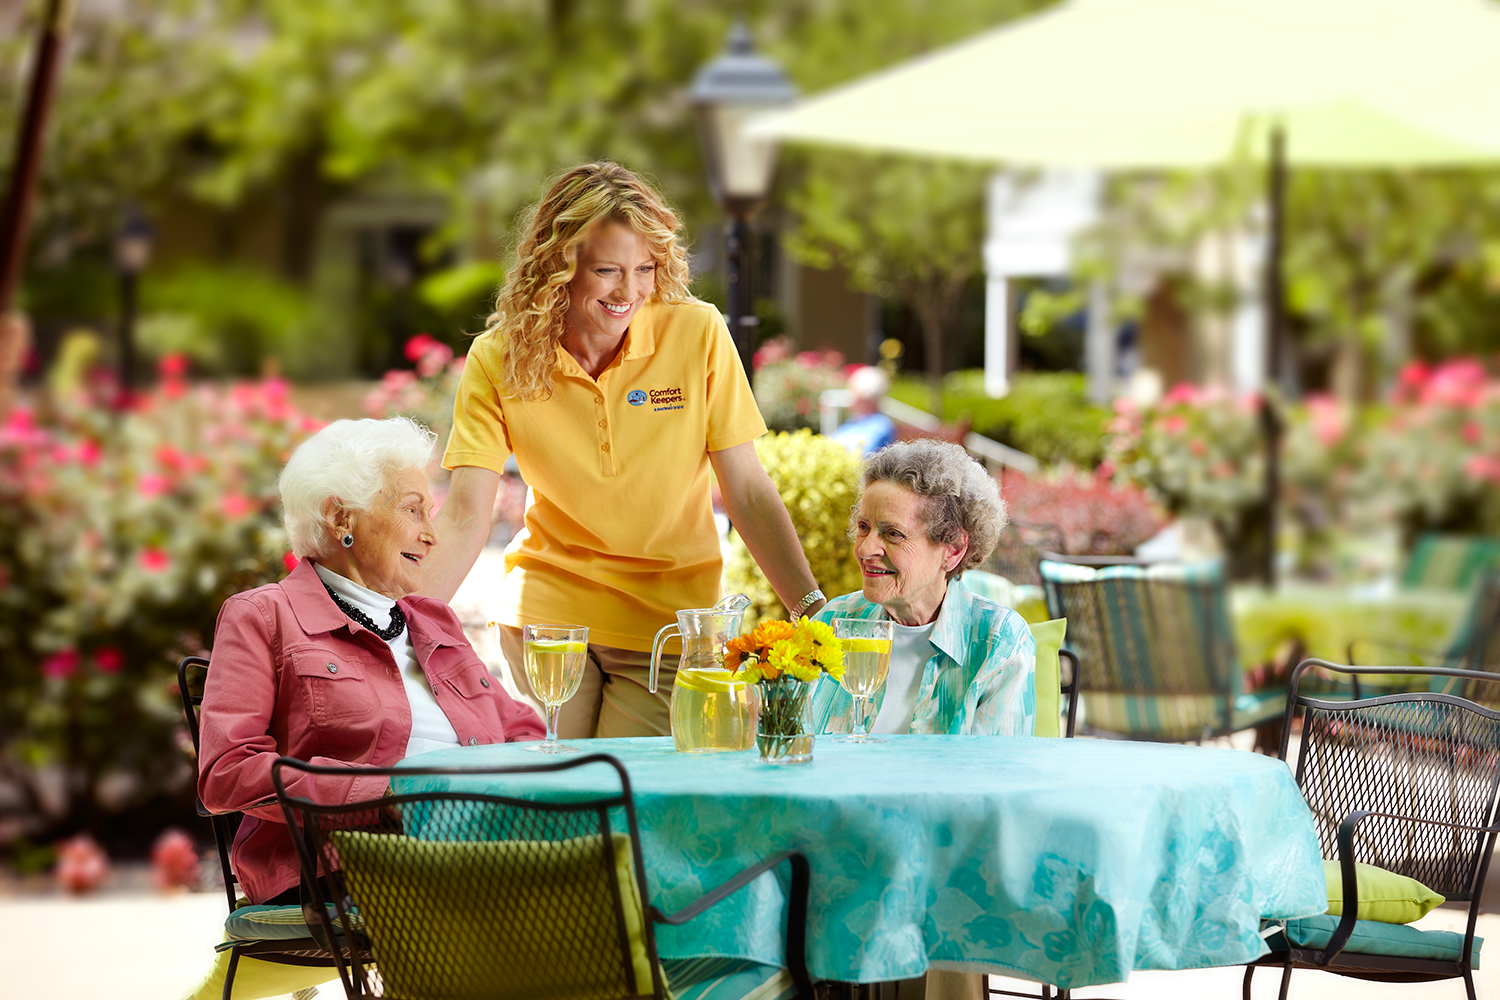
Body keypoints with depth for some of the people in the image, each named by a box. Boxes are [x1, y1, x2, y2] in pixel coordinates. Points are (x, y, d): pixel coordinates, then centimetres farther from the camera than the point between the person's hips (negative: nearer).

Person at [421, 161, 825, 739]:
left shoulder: (696, 334, -13)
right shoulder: (498, 360, -10)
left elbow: (748, 494, -10)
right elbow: (464, 519, -15)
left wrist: (813, 610, -18)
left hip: (669, 624, -1)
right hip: (547, 610, 1)